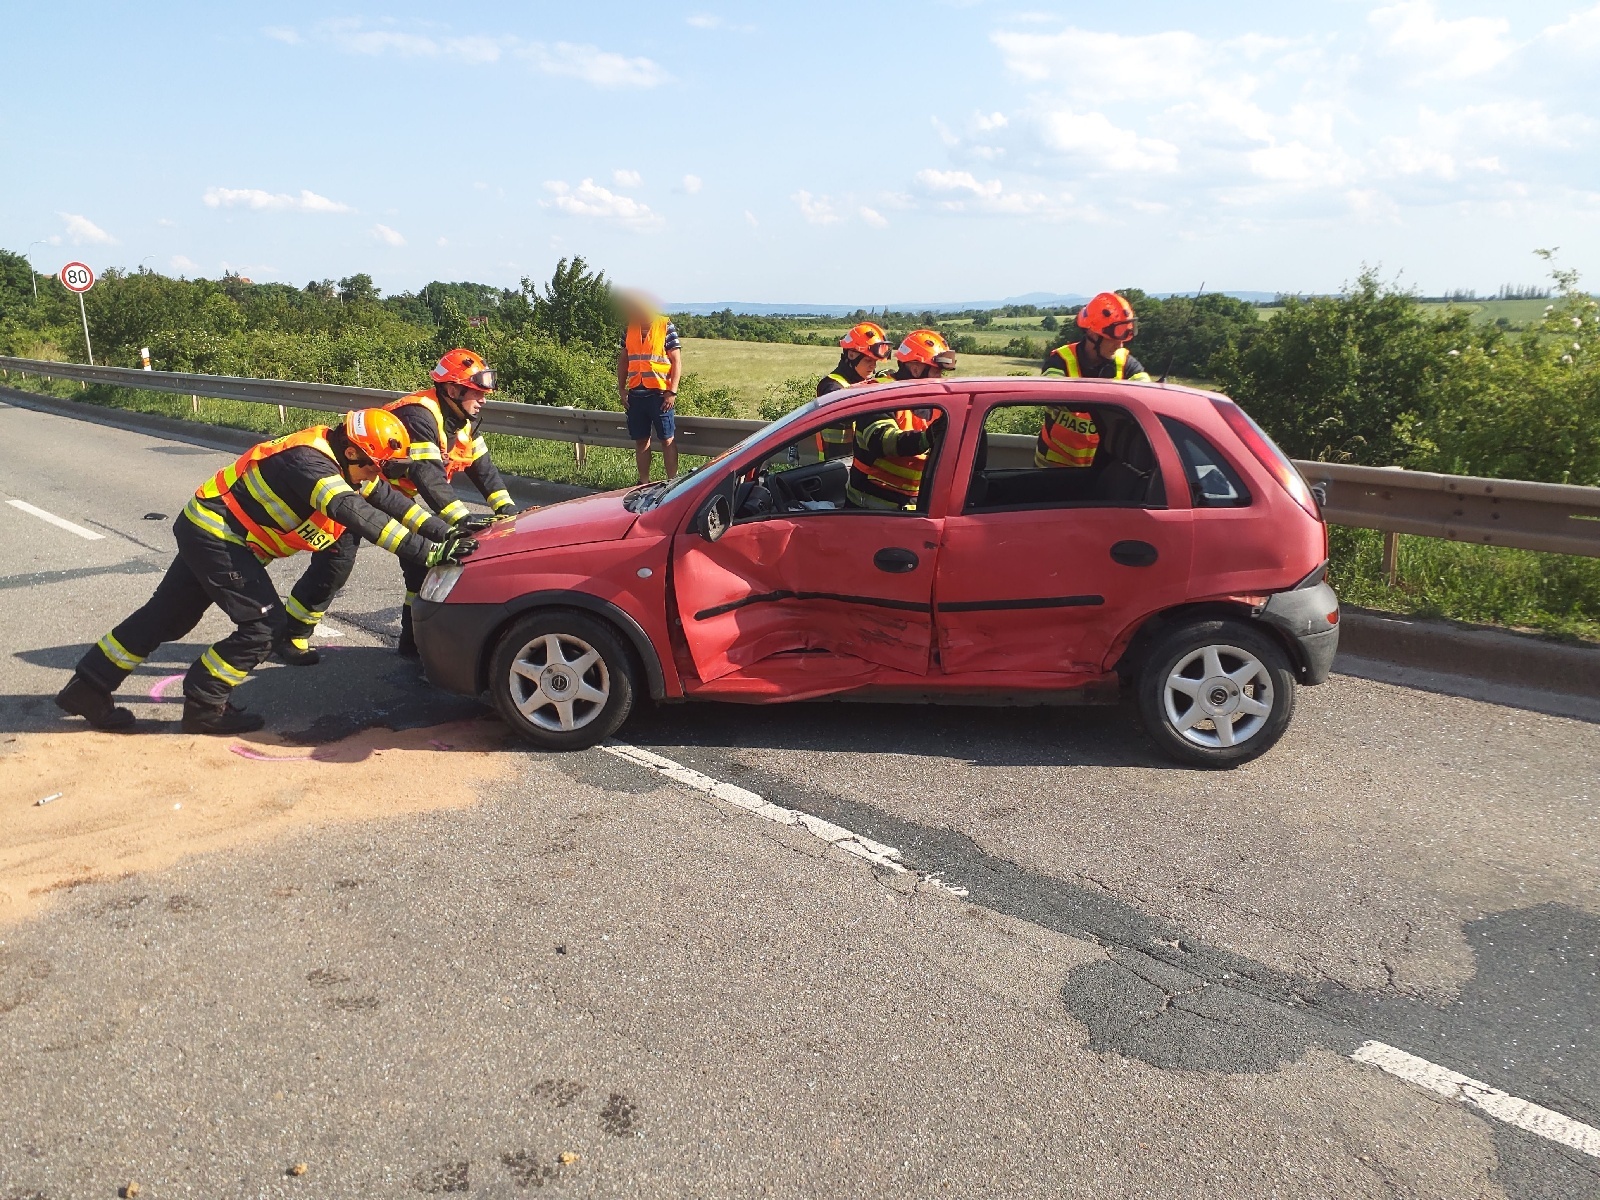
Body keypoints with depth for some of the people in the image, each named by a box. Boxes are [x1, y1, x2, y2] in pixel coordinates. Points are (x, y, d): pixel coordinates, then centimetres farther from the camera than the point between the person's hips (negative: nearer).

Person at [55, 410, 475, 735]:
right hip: (216, 533, -10)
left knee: (165, 618, 17)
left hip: (206, 529, 10)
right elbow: (357, 514, -42)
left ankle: (88, 689, 27)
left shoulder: (341, 460, -1)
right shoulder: (310, 462, -29)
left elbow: (386, 497, 2)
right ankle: (204, 707, 2)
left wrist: (444, 531, -9)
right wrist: (428, 553, -47)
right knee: (264, 622, -11)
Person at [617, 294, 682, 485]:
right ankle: (644, 482, 19)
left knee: (668, 440, -1)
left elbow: (677, 361, -5)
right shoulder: (630, 329, 10)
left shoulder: (666, 327, -4)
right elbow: (623, 360, 17)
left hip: (660, 394, -5)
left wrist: (672, 392, -12)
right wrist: (621, 389, 9)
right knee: (640, 440, 10)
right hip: (636, 394, 5)